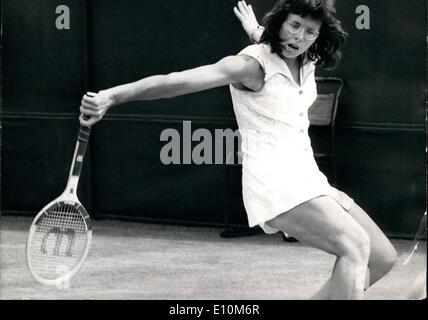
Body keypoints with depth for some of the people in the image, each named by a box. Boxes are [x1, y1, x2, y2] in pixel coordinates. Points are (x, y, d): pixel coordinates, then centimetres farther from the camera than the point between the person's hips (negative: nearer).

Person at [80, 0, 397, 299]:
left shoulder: (308, 62, 10)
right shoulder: (253, 64, -13)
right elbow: (179, 81, -25)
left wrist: (256, 32, 40)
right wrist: (112, 95, -34)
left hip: (308, 180, 9)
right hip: (275, 182, -9)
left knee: (383, 257, 7)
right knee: (356, 246, -27)